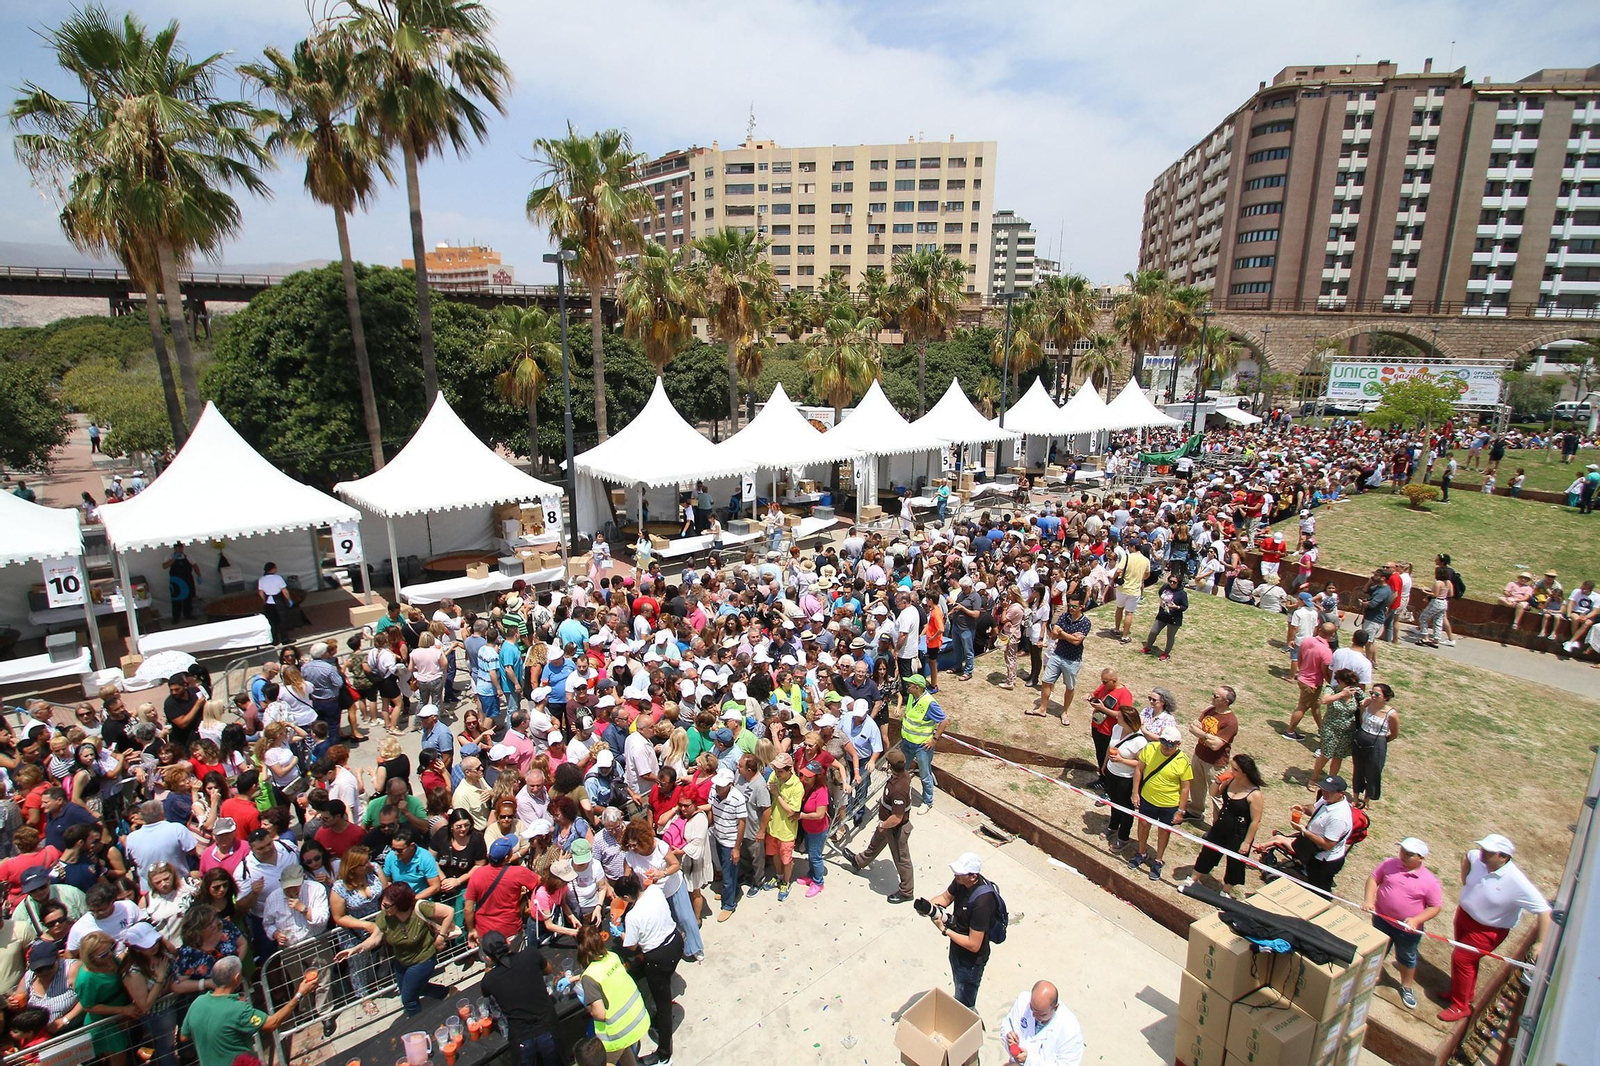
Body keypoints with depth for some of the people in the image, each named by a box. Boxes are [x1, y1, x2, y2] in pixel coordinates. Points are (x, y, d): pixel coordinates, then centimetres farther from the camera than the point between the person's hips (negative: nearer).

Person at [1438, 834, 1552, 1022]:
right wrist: (1464, 880, 7)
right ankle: (1464, 994, 43)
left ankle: (1460, 1006, 16)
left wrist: (1540, 943, -28)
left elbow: (1544, 910, -26)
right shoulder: (1478, 858, -15)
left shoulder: (1517, 883, -31)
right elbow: (1466, 856, 11)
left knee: (1461, 959, -3)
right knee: (1467, 959, 22)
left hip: (1487, 930, -5)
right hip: (1463, 915, 6)